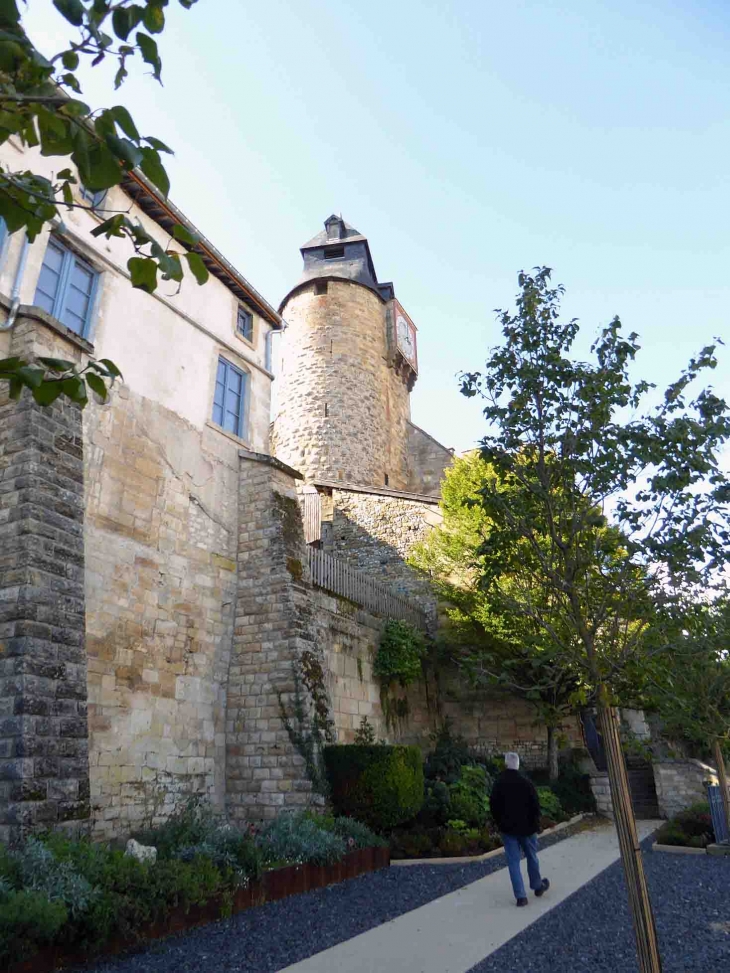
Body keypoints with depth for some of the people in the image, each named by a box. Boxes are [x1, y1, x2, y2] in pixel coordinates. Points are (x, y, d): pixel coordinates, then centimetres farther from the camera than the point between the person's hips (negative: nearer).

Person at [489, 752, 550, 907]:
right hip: (526, 826, -1)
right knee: (532, 857, 19)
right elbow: (535, 805, -10)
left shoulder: (498, 783, -5)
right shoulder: (526, 782, -13)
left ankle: (520, 896, 3)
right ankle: (537, 886, 36)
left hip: (507, 828, 1)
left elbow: (493, 806, 0)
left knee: (513, 861, 5)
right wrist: (536, 824, 2)